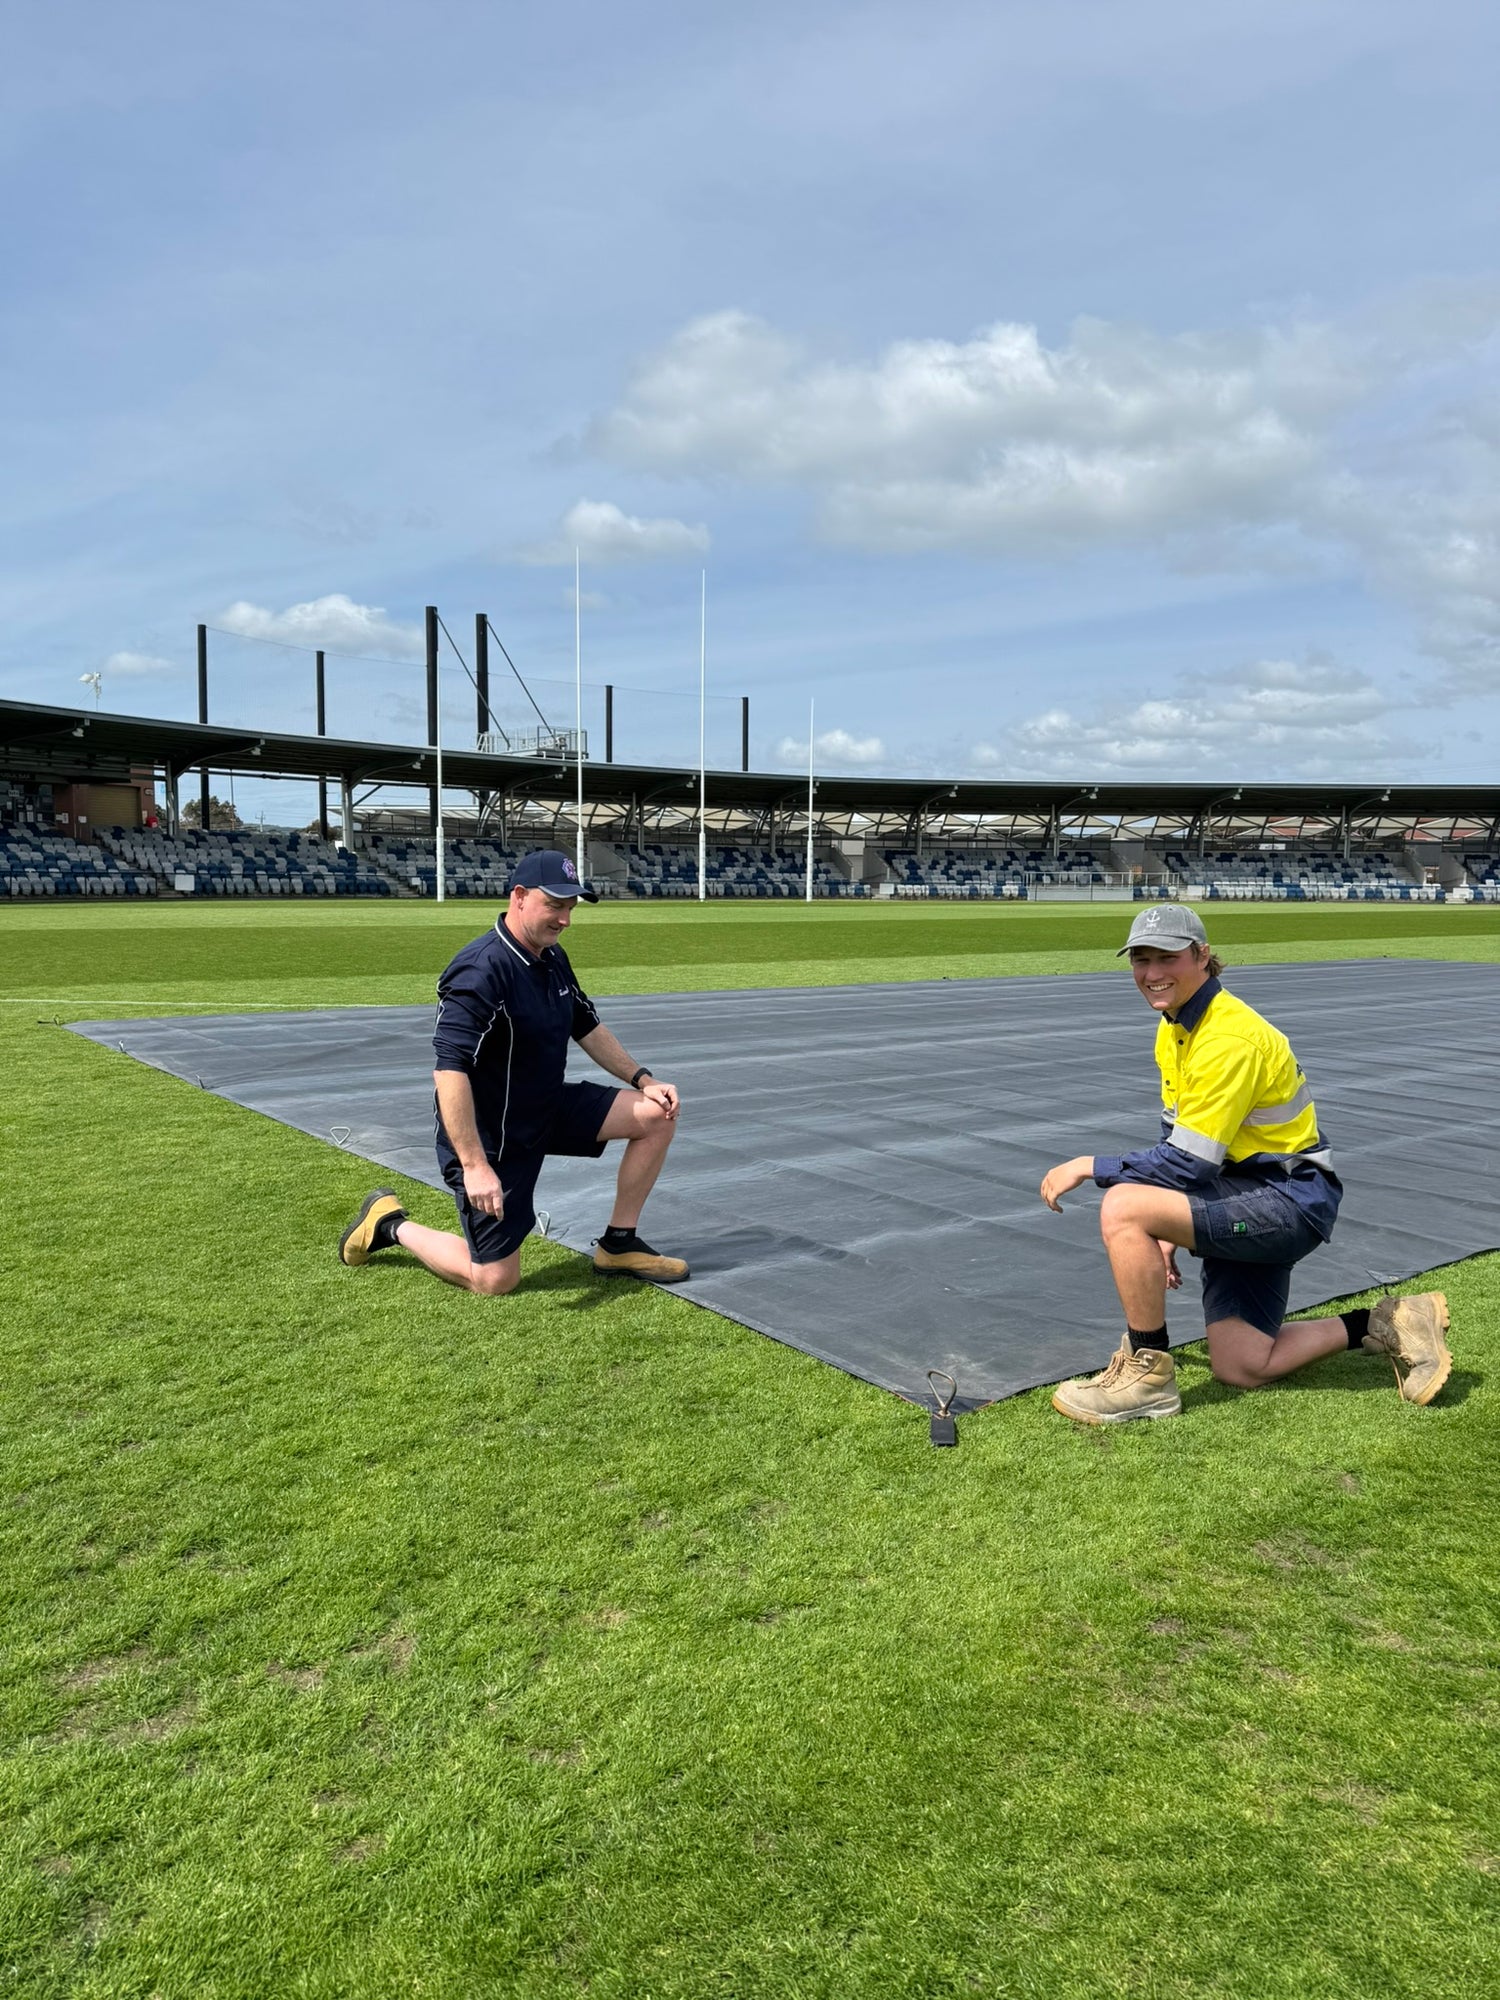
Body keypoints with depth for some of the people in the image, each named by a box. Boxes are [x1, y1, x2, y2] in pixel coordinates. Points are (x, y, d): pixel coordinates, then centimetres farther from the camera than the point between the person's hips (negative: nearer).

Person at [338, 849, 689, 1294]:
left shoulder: (553, 959, 3)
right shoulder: (480, 971, -26)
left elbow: (587, 1027, 17)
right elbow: (449, 1071, -32)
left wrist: (643, 1079, 7)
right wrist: (474, 1165, -35)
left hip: (549, 1109, 9)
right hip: (490, 1138, -8)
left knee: (658, 1113, -2)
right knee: (496, 1280, -3)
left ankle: (617, 1246, 10)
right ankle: (391, 1224, 20)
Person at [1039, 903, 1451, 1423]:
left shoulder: (1230, 1039, -23)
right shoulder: (1173, 1028, 7)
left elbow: (1188, 1164, -26)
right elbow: (1176, 1138, 16)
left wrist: (1091, 1166, -18)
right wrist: (1165, 1235, 12)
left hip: (1289, 1199, -10)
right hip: (1250, 1199, 10)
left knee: (1122, 1207, -28)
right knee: (1240, 1368, 10)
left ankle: (1147, 1377, -12)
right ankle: (1386, 1326, 23)